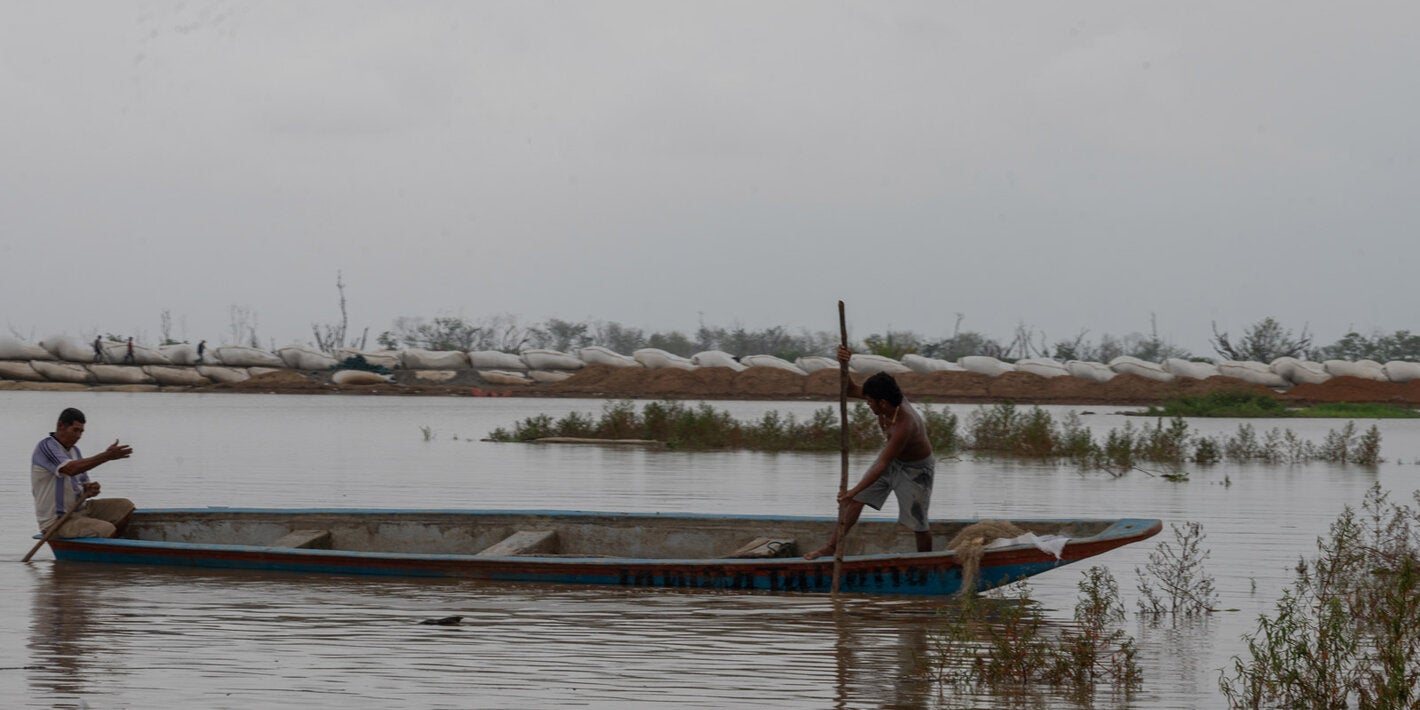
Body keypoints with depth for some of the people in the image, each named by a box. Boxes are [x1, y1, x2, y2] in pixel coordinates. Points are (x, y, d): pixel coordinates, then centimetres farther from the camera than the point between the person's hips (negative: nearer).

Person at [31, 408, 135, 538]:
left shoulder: (74, 451, 15)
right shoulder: (46, 446, -14)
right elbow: (70, 469, -31)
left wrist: (90, 488, -7)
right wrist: (106, 456, -34)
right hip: (57, 521, -9)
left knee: (125, 506, 1)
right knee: (106, 530, -28)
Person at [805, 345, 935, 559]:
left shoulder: (904, 425, -41)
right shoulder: (888, 398, -20)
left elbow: (882, 466, -38)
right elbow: (851, 390, -9)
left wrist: (855, 490, -37)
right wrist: (844, 364, -28)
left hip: (915, 468, -8)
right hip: (892, 458, 8)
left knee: (918, 523, 1)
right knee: (854, 499, -1)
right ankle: (832, 546, 4)